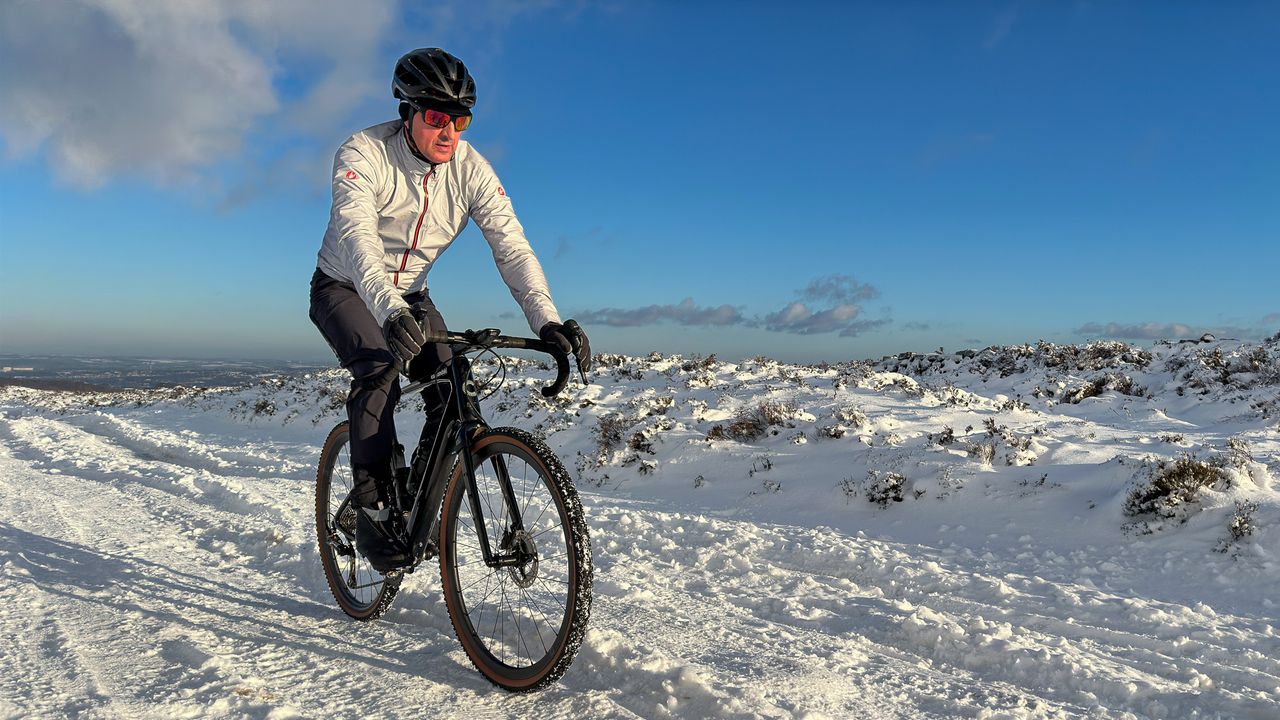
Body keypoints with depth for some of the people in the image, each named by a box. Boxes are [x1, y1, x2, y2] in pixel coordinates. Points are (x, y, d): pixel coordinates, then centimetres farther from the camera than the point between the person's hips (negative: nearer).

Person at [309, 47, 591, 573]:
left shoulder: (471, 169, -16)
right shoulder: (363, 154, -26)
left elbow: (511, 245, -23)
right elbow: (356, 236, -41)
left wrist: (546, 319, -39)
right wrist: (389, 311, -60)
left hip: (410, 295, 4)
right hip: (344, 288, -3)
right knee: (379, 372, -31)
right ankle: (374, 509, -19)